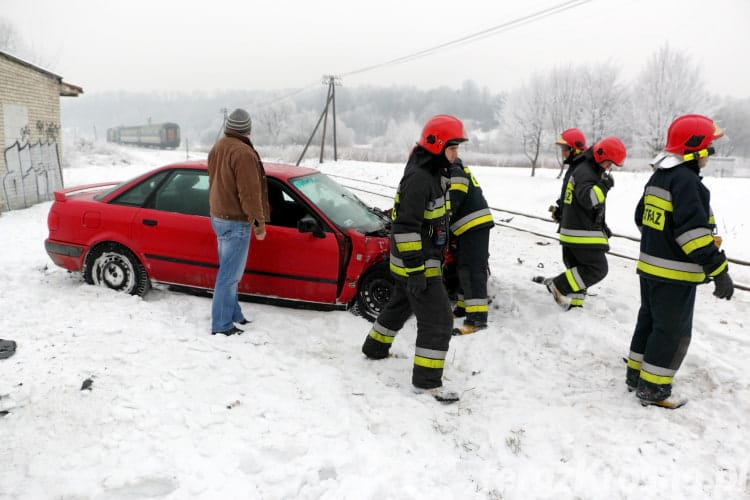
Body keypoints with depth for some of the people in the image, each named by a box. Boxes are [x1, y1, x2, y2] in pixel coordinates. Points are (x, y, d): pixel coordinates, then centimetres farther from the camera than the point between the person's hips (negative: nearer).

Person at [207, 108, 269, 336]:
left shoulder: (217, 148, 9)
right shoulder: (243, 153, -20)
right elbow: (250, 193, -21)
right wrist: (260, 223, -13)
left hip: (218, 217, 10)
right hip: (236, 222, -10)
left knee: (228, 271, 18)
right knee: (229, 276, -3)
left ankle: (233, 315, 29)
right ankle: (222, 326, 3)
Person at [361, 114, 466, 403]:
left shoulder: (431, 174, 12)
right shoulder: (419, 178, -22)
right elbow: (405, 226, -27)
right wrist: (416, 269, -26)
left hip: (419, 262, 11)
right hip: (417, 266, -11)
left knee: (399, 307, 26)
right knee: (439, 321, -6)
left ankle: (375, 348, 45)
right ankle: (426, 381, 4)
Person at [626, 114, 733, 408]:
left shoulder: (659, 177, 11)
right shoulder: (686, 180, -19)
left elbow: (642, 217, 20)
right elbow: (693, 230, -26)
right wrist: (718, 270, -23)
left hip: (650, 267, 10)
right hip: (675, 275, -9)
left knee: (649, 322, 19)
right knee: (673, 332, 1)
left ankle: (636, 374, 29)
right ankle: (652, 388, 9)